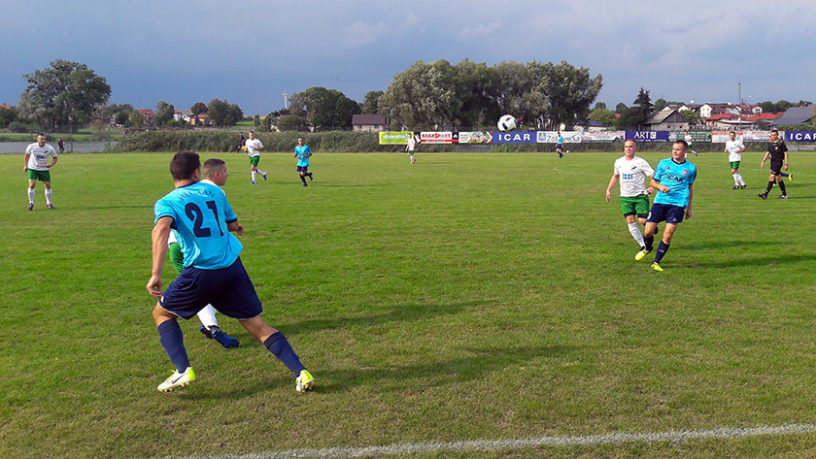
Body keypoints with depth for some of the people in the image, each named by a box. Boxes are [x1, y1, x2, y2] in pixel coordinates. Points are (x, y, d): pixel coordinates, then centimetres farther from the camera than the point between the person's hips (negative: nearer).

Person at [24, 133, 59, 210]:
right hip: (32, 168, -1)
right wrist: (26, 165, 10)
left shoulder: (50, 148, -12)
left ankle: (48, 203, 19)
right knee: (32, 185, -12)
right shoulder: (31, 146, -11)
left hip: (44, 169, 1)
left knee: (48, 185, 1)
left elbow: (55, 158, 0)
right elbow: (27, 155, 8)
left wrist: (51, 164, -18)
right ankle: (31, 203, 5)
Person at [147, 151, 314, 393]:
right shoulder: (213, 190, 13)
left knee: (162, 313, 21)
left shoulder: (166, 202, 2)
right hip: (233, 268, 3)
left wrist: (156, 274, -25)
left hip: (201, 272, -3)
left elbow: (161, 229, -19)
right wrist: (236, 227, 49)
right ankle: (301, 371, -1)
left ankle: (183, 370, 5)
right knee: (257, 325, 10)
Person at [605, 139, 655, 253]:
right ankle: (643, 246, 6)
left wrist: (652, 187, -26)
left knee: (642, 221, -10)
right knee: (630, 222, -5)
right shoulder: (619, 162, 7)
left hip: (640, 196, -4)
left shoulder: (641, 162, -8)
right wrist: (609, 189, 18)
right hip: (625, 197, 4)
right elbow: (615, 176, 24)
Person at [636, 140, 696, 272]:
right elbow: (652, 181, 12)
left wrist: (689, 208, 20)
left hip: (678, 204, -1)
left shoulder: (691, 168, 8)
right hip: (660, 202, 1)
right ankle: (647, 248, 32)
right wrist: (660, 186, -11)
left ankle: (656, 262, 5)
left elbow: (690, 187, 20)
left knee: (668, 234, -9)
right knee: (648, 231, -3)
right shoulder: (663, 163, 6)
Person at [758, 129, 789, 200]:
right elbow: (768, 153, 17)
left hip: (778, 162, -7)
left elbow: (785, 153, -8)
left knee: (772, 177, -14)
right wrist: (763, 161, 9)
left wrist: (786, 164, -12)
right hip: (772, 161, 7)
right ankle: (784, 194, 23)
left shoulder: (781, 143, -10)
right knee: (778, 178, 13)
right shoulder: (770, 143, 9)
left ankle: (765, 194, -18)